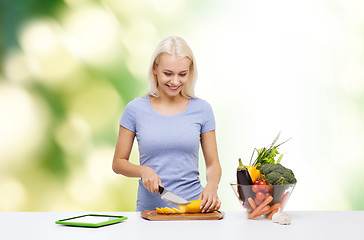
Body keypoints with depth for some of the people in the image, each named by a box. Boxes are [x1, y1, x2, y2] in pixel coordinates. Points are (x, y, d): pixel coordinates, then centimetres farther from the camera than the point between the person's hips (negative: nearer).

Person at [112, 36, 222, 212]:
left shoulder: (202, 109, 5)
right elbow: (118, 163, 8)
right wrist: (143, 170, -11)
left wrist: (212, 186, -11)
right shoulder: (135, 109, 2)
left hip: (193, 206, 1)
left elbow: (213, 163, 10)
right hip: (150, 208, 0)